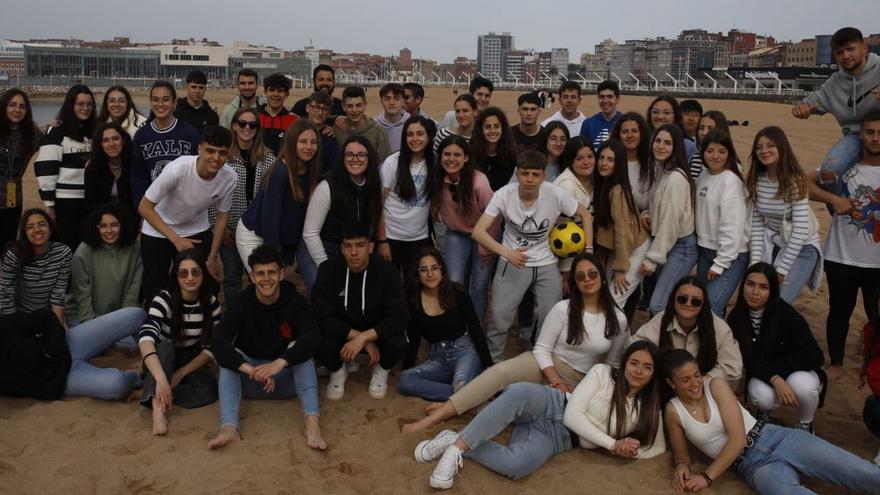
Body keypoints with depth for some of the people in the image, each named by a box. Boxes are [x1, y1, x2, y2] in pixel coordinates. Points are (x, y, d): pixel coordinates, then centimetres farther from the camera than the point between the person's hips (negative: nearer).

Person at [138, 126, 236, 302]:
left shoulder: (229, 178, -23)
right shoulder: (177, 169, -34)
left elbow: (222, 216, -5)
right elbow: (145, 208, -22)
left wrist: (213, 256, -2)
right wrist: (176, 239, -26)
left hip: (198, 231, 3)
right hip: (158, 232, -2)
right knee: (154, 287, 2)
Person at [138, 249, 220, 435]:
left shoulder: (211, 303, -11)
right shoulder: (164, 299, -22)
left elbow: (210, 348, -10)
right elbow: (146, 337, -39)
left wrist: (180, 373, -23)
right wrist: (161, 379, -54)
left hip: (191, 362, 2)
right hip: (163, 359, -2)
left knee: (209, 390, -30)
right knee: (165, 348, -38)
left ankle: (151, 395, -27)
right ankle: (157, 406, -52)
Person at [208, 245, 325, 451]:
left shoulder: (295, 301, -12)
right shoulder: (240, 303, -11)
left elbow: (312, 338, -28)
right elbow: (218, 342, -25)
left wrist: (279, 363, -44)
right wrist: (251, 370, -40)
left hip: (287, 378, -1)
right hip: (249, 380, 1)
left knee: (300, 348, -26)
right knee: (229, 357, -24)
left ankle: (312, 421, -42)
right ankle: (229, 426, -42)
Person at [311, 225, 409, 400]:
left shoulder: (387, 271, -19)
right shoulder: (328, 270, -17)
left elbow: (399, 317, -26)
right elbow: (323, 316, -22)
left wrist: (363, 337, -38)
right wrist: (361, 339, -29)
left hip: (377, 332, 0)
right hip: (341, 332, 1)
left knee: (398, 343, -32)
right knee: (321, 344, -32)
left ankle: (381, 370, 5)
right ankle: (338, 370, 5)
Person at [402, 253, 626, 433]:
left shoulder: (618, 319, -4)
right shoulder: (562, 309, -7)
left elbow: (613, 363, 9)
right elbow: (541, 349, -6)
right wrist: (556, 383, -18)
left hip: (580, 382, 1)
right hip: (546, 366, -1)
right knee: (501, 371, -32)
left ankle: (453, 407, -26)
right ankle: (436, 417, -38)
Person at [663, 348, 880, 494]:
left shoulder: (715, 385, -4)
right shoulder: (673, 411, 2)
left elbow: (738, 439, -10)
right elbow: (680, 453, 14)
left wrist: (707, 477, -11)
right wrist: (681, 466, -12)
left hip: (775, 439, 1)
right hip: (753, 467, 0)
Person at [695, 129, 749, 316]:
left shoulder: (731, 182, -17)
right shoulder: (703, 175, 6)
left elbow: (732, 228, -19)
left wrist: (720, 264, -16)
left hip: (730, 255, -8)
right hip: (705, 250, 8)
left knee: (711, 308, -16)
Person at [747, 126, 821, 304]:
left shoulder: (795, 182, -19)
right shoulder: (755, 181, -5)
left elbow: (800, 230, -22)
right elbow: (756, 224, -4)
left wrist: (782, 269, -21)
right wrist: (756, 262, -11)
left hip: (801, 247, -5)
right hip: (772, 245, 5)